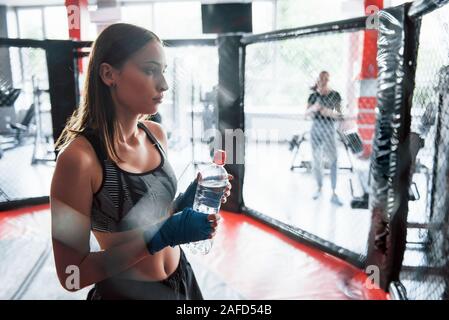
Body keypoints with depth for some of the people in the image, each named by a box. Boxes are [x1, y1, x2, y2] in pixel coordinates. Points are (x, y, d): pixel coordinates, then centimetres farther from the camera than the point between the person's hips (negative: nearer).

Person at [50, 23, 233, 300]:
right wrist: (160, 236, -27)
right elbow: (73, 274, -20)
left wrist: (186, 201, -11)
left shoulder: (156, 133, -6)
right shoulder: (79, 156, -25)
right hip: (126, 292, -5)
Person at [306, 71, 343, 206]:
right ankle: (319, 188, 26)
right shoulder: (313, 95, 6)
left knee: (333, 161, -13)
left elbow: (339, 114, 1)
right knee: (316, 161, 8)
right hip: (315, 130, 2)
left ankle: (333, 194, -9)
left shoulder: (335, 95, 1)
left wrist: (330, 113, -19)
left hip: (329, 130, -2)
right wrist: (313, 108, -20)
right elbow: (307, 113, 1)